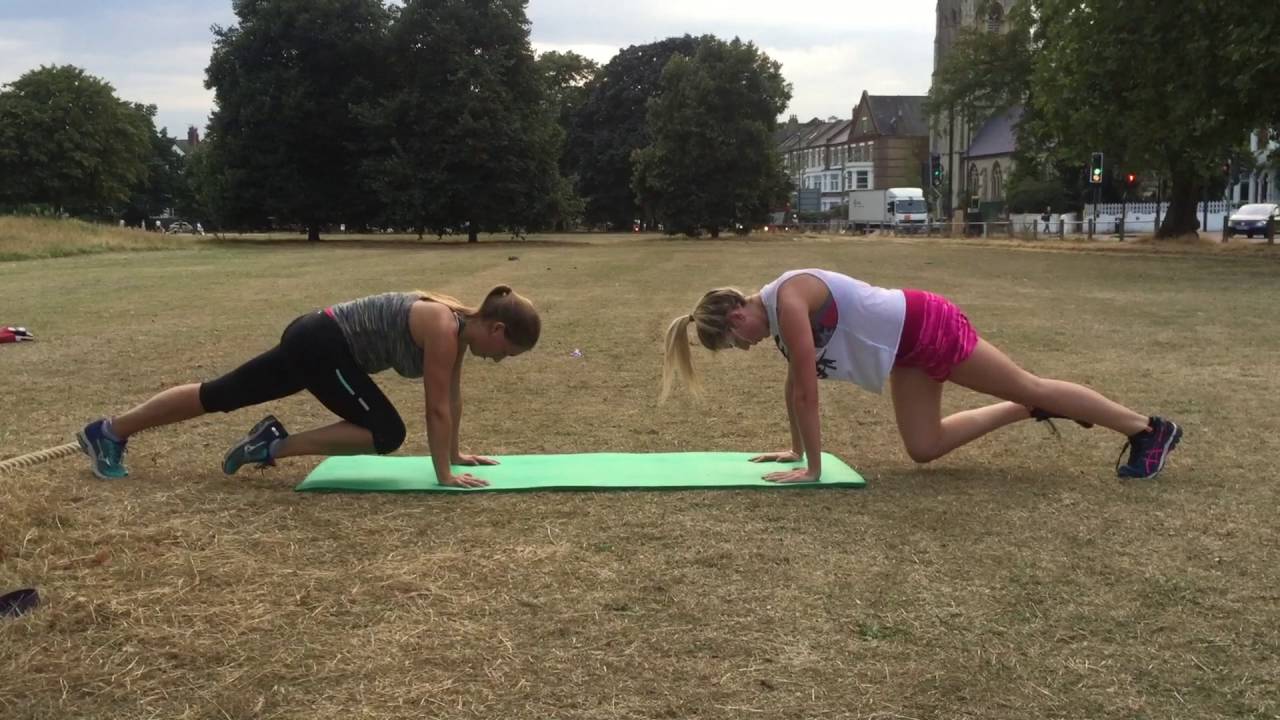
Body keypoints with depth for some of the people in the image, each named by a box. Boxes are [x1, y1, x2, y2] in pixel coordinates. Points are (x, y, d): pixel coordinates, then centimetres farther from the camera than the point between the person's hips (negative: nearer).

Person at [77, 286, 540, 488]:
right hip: (321, 345, -9)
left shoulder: (459, 322, 5)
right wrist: (444, 474, -17)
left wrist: (454, 452, 18)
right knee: (386, 434, -13)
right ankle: (276, 444, -6)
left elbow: (452, 396, 14)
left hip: (315, 338, 9)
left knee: (217, 396, 15)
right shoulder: (445, 329, -22)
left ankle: (109, 431, 24)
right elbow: (438, 409, -22)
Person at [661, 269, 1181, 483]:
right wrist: (795, 450, 18)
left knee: (1027, 383, 3)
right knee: (924, 448, 10)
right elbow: (794, 385, 13)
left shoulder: (788, 300, -26)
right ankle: (1030, 413, 28)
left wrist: (812, 467, -23)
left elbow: (807, 390, -27)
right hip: (906, 351, 9)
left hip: (926, 328, -9)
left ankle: (1151, 430, 18)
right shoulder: (778, 318, 2)